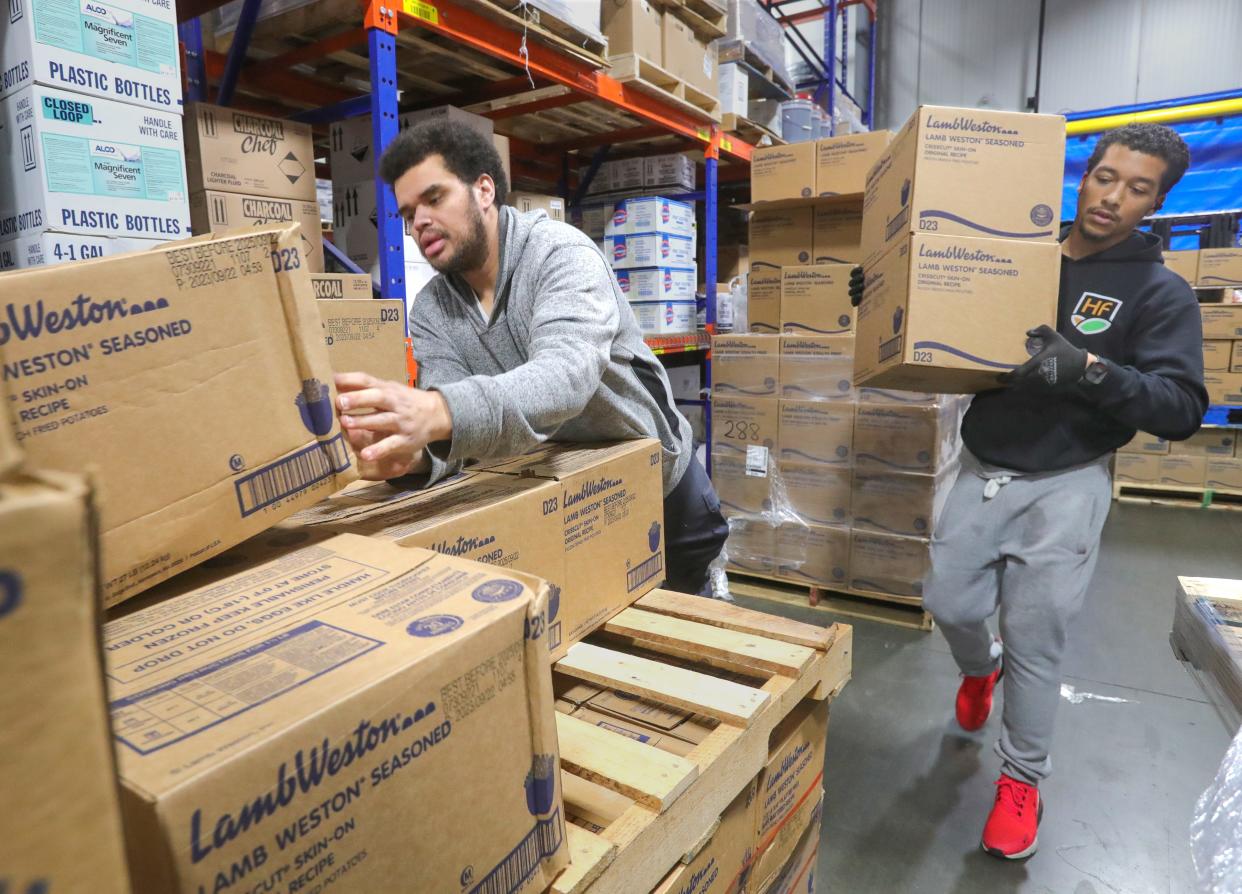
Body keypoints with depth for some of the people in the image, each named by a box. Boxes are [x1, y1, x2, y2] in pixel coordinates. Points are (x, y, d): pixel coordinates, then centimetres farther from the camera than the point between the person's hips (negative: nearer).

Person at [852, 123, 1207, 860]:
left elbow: (1182, 410, -14)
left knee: (1035, 639, 1)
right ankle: (979, 667, 44)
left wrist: (1090, 371, -31)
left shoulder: (1160, 293, -5)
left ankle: (1023, 781, 22)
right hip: (981, 470, 3)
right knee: (950, 602, 8)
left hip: (1065, 485, -3)